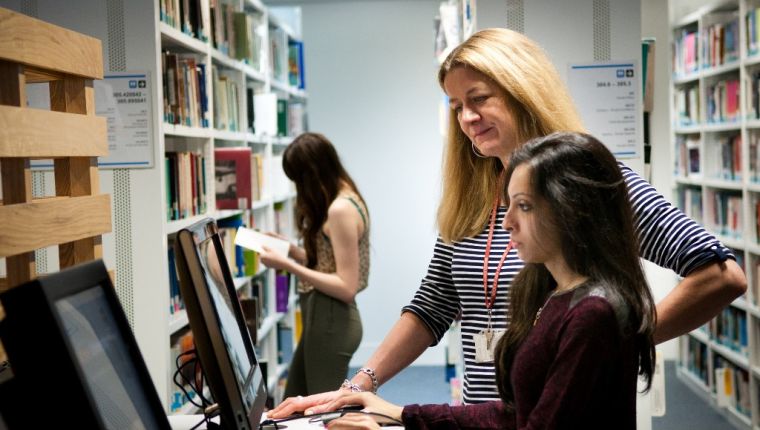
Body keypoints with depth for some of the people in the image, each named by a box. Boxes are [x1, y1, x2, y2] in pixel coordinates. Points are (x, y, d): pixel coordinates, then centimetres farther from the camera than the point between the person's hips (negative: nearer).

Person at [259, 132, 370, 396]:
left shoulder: (340, 209, -19)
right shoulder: (347, 200, 10)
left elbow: (346, 287, -21)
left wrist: (287, 265, -21)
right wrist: (291, 250, 9)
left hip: (331, 323, -10)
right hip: (325, 320, 10)